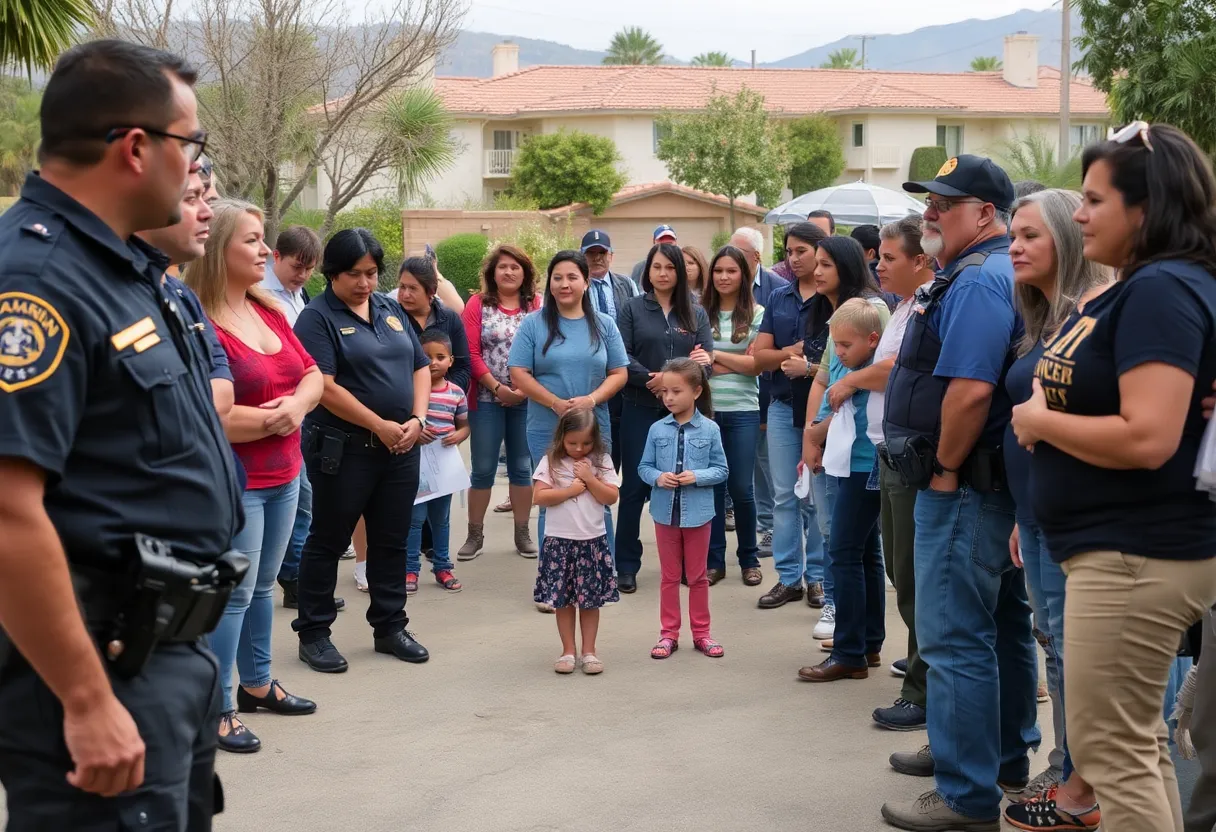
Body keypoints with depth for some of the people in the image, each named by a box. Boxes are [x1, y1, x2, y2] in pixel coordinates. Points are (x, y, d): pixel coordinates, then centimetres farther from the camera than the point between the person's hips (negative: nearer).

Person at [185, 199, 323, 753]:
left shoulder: (268, 310, 9)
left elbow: (312, 375, 11)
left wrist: (297, 404, -10)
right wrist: (270, 419, -17)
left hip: (283, 474, 8)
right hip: (232, 478, -8)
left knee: (263, 585, 19)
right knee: (233, 593, -3)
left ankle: (256, 683, 33)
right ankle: (218, 709, 6)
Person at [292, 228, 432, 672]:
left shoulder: (391, 310, 12)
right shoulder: (318, 317, -9)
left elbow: (420, 367, 13)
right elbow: (325, 386, -18)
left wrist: (417, 419, -3)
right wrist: (380, 426, -17)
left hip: (401, 448, 6)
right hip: (342, 449, -6)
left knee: (392, 540, 13)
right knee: (328, 541, 3)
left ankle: (389, 627, 25)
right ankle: (313, 633, 13)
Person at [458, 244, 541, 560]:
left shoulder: (538, 306, 4)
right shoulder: (477, 304, 2)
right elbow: (471, 353, -5)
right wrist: (497, 387, -12)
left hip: (528, 400, 1)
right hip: (487, 399, -1)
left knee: (522, 467, 9)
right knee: (483, 469, 4)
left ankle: (522, 533, 17)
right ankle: (475, 534, 13)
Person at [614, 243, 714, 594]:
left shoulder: (696, 314, 9)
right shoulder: (632, 309, 4)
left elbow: (707, 359, 0)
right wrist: (652, 380, -20)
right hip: (640, 409, -2)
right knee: (635, 485, 0)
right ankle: (627, 565, 7)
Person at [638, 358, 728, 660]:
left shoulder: (710, 429, -7)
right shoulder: (657, 429, -3)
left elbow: (721, 470, -3)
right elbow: (644, 467, 3)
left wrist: (697, 476, -19)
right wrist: (658, 477, -17)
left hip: (697, 512, -1)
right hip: (665, 511, 1)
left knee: (697, 576, 12)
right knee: (669, 576, 12)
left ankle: (701, 633, 22)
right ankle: (669, 633, 20)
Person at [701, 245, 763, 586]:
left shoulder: (756, 314, 0)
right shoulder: (699, 313, 3)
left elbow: (756, 364, -4)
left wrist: (715, 355, -7)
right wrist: (735, 364, -10)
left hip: (742, 411, -1)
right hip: (705, 409, 1)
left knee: (741, 487, 3)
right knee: (711, 485, 5)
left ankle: (749, 560, 19)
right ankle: (714, 560, 16)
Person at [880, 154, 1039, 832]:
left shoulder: (977, 281, -18)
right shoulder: (1003, 273, 15)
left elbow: (969, 390, -28)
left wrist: (945, 470, -16)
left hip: (963, 488, -11)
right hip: (996, 482, 11)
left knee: (956, 638, -6)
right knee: (1003, 624, 20)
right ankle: (1007, 757, 34)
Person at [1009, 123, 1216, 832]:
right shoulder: (1140, 287, 14)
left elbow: (1146, 438, -28)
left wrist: (1040, 421, -14)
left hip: (1136, 555, -11)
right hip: (1124, 549, 11)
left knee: (1110, 751, -4)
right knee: (1139, 745, 18)